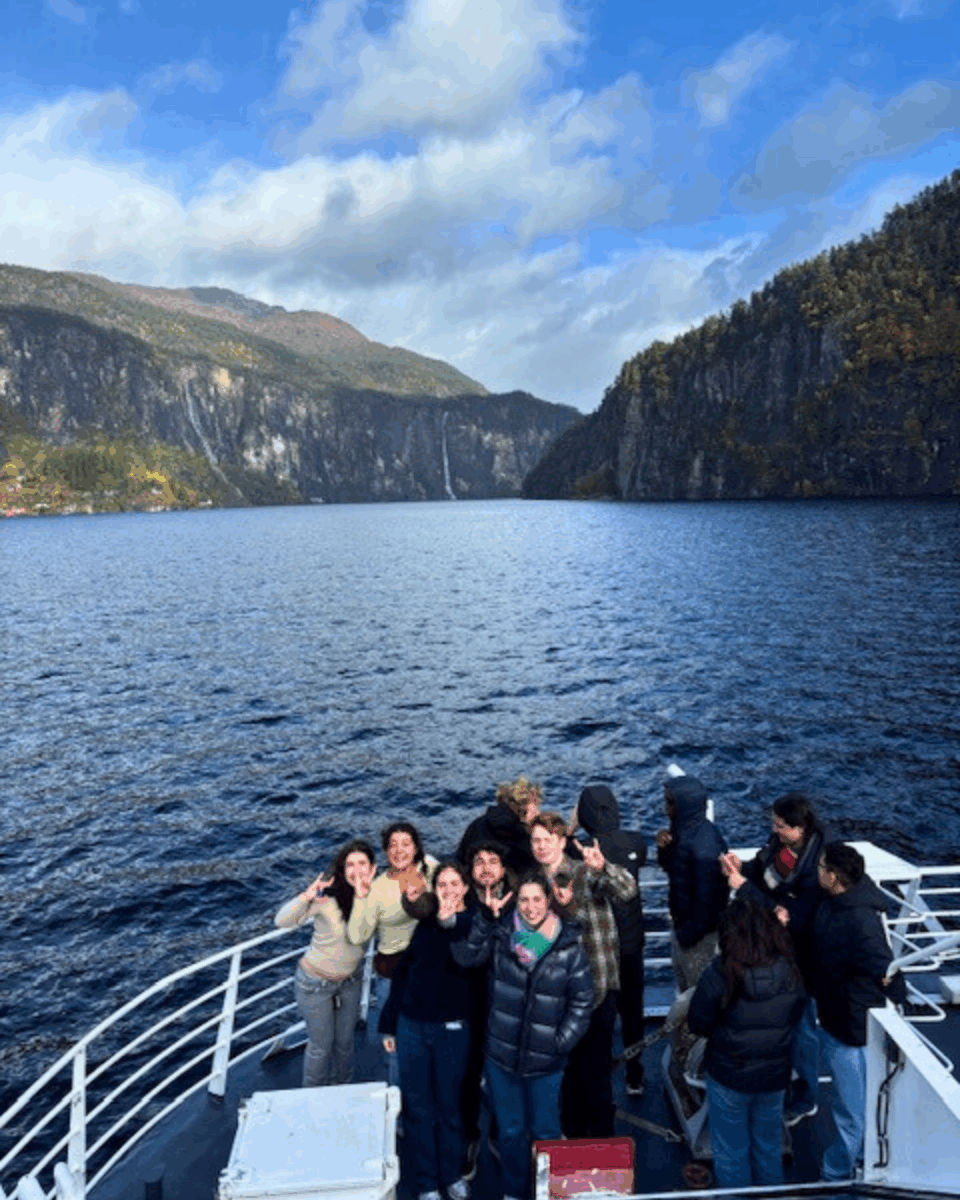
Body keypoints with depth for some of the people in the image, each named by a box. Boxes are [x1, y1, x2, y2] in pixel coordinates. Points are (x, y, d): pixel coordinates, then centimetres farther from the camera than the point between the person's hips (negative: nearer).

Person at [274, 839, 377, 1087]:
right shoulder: (328, 896, -29)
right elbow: (282, 922, -33)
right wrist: (307, 896, -49)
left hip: (351, 979, 4)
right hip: (316, 982, -4)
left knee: (345, 1040, 21)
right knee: (321, 1045, 13)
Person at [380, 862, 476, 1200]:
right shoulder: (424, 922, 2)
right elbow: (401, 971, 7)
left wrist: (450, 922, -45)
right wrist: (389, 1023, 7)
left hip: (452, 1029, -2)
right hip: (411, 1026, 2)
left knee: (448, 1106, 11)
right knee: (417, 1107, 10)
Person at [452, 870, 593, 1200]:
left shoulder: (568, 946, -9)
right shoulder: (502, 933, -7)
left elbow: (582, 1000, -2)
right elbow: (466, 956, -20)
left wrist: (561, 1042, -7)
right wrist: (485, 917, -30)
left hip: (545, 1061, -1)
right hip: (502, 1054, 1)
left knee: (545, 1132, 14)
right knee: (510, 1131, 18)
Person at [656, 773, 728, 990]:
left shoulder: (704, 844, -30)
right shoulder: (682, 829, -2)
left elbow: (707, 895, -27)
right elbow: (671, 867, 11)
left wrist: (690, 934, -18)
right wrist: (663, 849, -10)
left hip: (701, 932, -9)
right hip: (682, 924, 9)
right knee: (685, 988, 26)